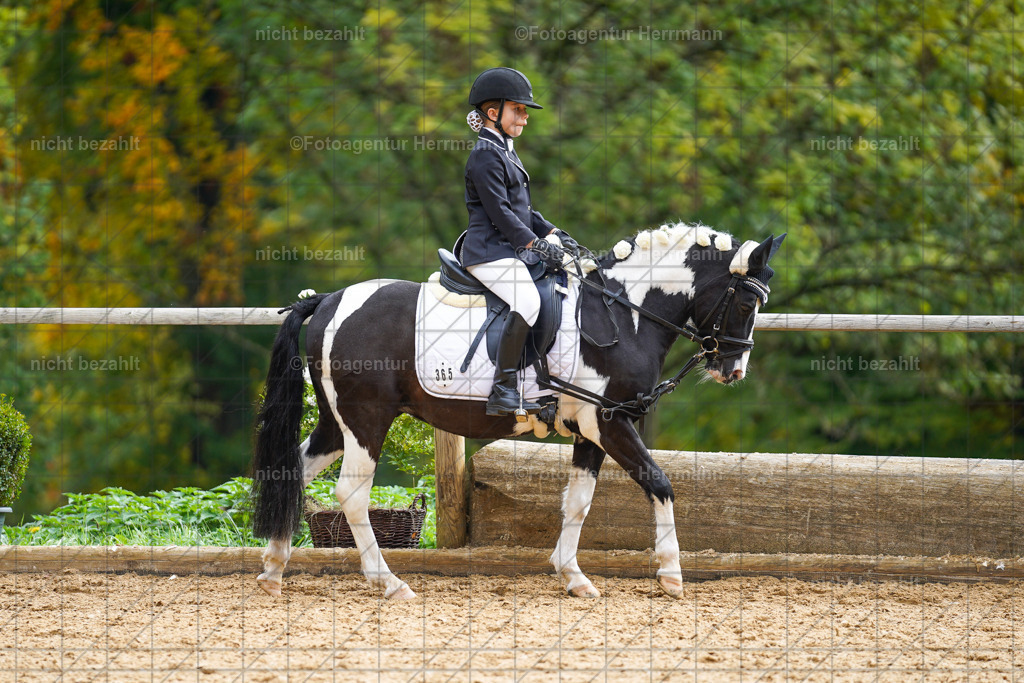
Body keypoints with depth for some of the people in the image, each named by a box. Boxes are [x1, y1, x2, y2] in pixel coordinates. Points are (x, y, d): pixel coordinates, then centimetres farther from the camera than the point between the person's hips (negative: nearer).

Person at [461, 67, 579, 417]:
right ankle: (503, 391, -32)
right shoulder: (485, 154, -10)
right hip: (491, 252, -11)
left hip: (513, 250, 11)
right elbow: (499, 212, -18)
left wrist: (554, 234, 14)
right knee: (527, 300, -30)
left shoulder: (506, 152, 21)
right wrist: (537, 245, -19)